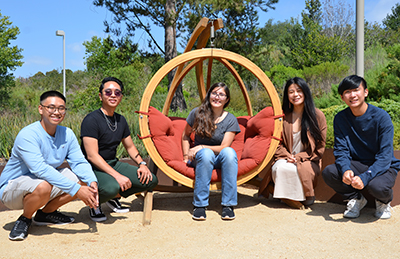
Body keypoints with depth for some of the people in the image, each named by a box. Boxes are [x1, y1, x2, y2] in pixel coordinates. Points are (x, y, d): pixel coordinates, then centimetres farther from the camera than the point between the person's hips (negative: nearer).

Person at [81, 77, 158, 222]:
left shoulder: (121, 120, 9)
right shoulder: (91, 120, -15)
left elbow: (130, 147, 20)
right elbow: (92, 156, -22)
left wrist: (141, 164, 0)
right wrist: (117, 176, -29)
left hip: (113, 163, 8)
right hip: (93, 168, -7)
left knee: (151, 181, -4)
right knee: (111, 187, -38)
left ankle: (113, 198, 14)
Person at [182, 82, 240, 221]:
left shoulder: (230, 120, -4)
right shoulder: (197, 113, -1)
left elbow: (224, 147, -11)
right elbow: (185, 136, 12)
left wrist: (201, 147, -19)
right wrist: (186, 156, 1)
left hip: (220, 158, 0)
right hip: (200, 158, 0)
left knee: (229, 152, -34)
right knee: (206, 153, -36)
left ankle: (228, 205, -30)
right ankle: (199, 205, -30)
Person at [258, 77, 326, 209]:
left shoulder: (317, 115, 0)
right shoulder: (283, 116, 7)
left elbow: (320, 148, 0)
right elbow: (278, 142, 11)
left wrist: (299, 157, -12)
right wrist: (287, 156, -10)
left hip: (308, 162, -2)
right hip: (286, 160, 2)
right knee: (278, 168, -34)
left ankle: (306, 197, -7)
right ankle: (285, 196, -8)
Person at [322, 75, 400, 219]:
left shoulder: (381, 117, -16)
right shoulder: (340, 118, -4)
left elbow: (385, 156, -20)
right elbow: (341, 149, -6)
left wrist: (364, 177, -35)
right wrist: (345, 170, -29)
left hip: (384, 166, -3)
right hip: (357, 164, 3)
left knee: (376, 186, -36)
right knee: (328, 172, -24)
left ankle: (383, 202, 5)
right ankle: (356, 199, 6)